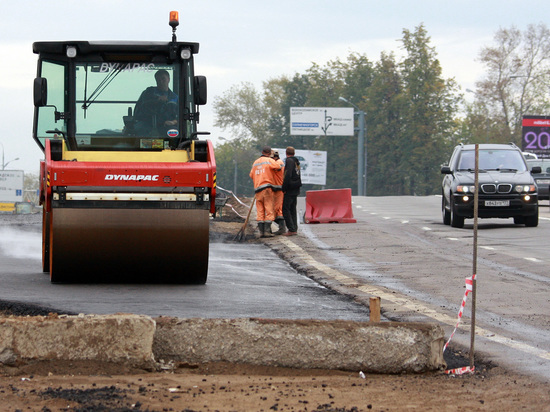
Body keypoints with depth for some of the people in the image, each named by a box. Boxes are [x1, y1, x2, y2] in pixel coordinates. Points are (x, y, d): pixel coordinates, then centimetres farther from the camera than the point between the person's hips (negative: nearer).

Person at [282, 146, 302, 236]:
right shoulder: (296, 162, 14)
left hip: (290, 190, -9)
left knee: (285, 209, -7)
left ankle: (291, 229, -12)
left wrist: (284, 189, -17)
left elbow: (288, 175, -21)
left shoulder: (289, 161, -12)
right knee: (293, 210, 13)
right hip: (296, 190, 9)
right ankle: (294, 229, 12)